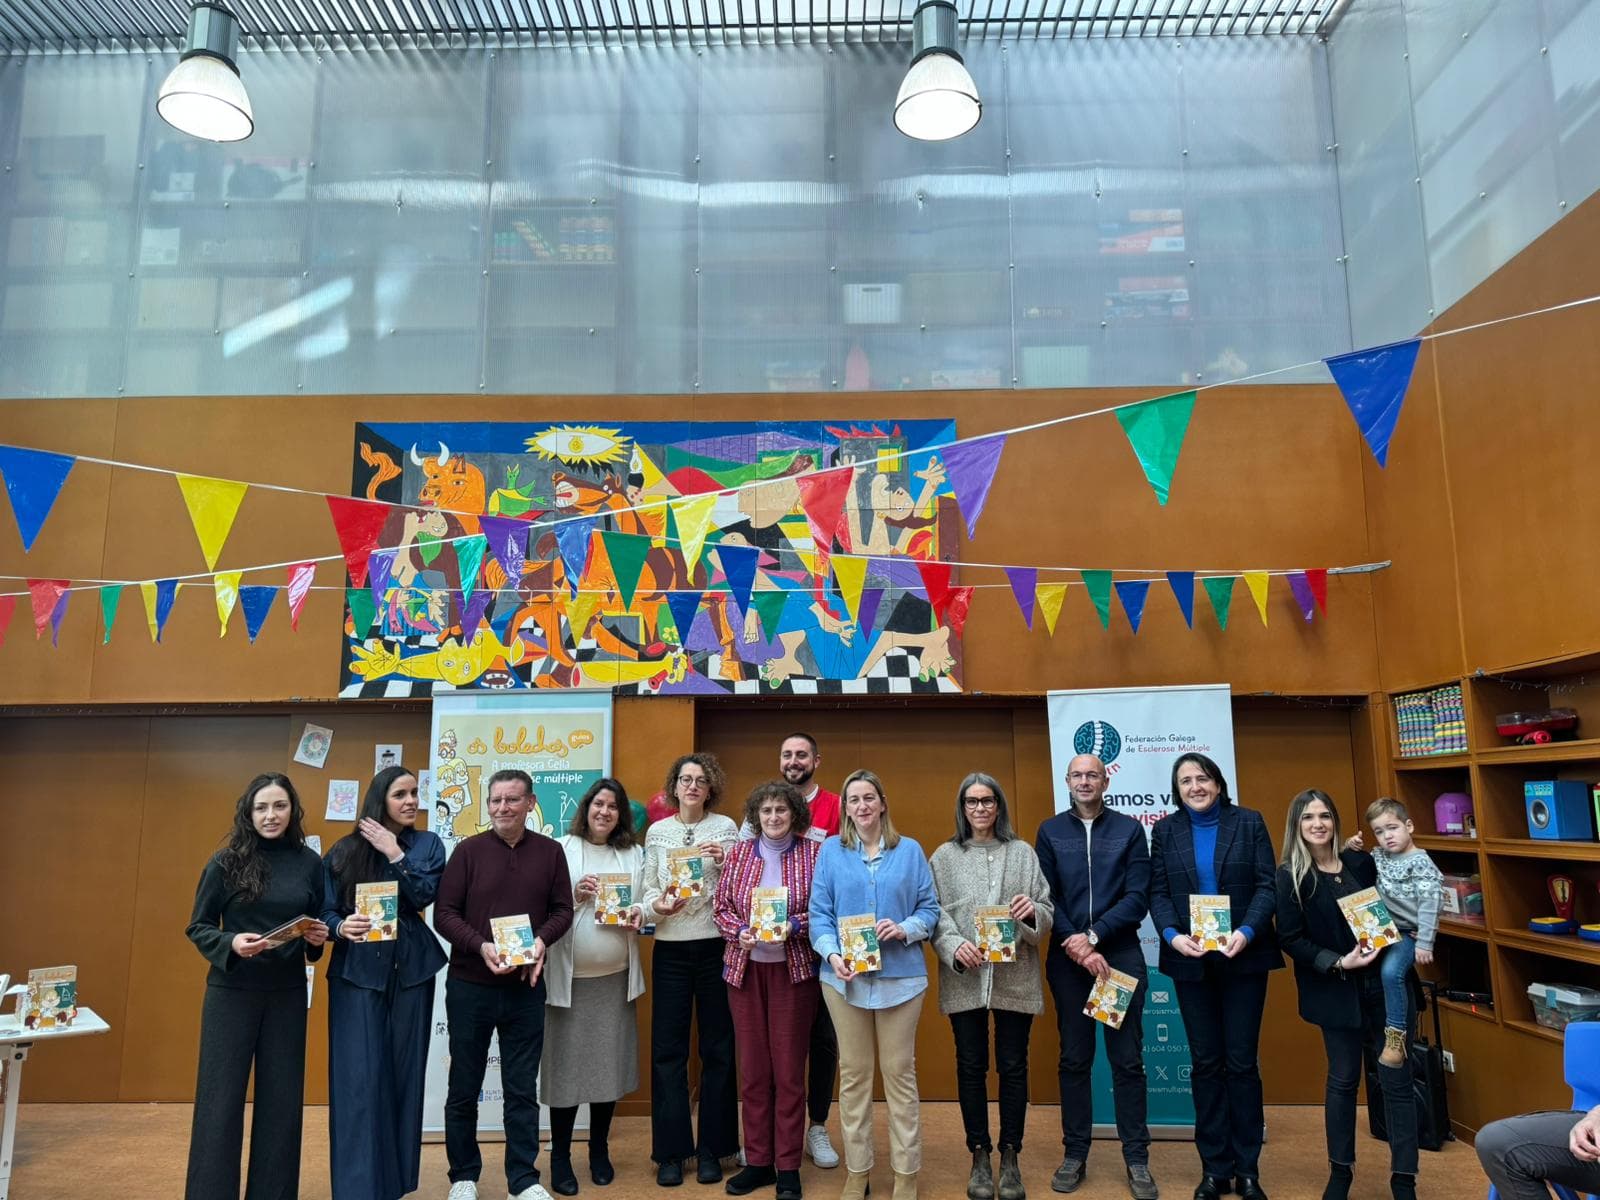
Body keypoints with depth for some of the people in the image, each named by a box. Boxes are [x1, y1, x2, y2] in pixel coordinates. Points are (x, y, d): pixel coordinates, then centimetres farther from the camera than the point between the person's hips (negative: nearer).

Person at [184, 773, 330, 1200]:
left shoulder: (310, 863, 1)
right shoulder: (226, 862, -6)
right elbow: (198, 927, -1)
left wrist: (318, 937, -10)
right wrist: (231, 943, -20)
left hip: (288, 994, 2)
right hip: (231, 991, -2)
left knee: (281, 1098, 9)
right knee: (221, 1097, 3)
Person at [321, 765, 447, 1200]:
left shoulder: (428, 844, 4)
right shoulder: (345, 850, 2)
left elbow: (426, 896, -10)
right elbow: (326, 911, 1)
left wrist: (394, 852, -12)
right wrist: (342, 928, -20)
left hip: (411, 968, 1)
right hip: (357, 970, -1)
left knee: (404, 1071, 6)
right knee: (360, 1076, -4)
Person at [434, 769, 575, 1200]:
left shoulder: (550, 852, 1)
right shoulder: (468, 850, -4)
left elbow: (562, 909, 4)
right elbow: (444, 913, -7)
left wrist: (542, 940, -16)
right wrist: (481, 947, -20)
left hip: (526, 988, 1)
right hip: (469, 986, -1)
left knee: (522, 1088, 9)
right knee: (464, 1086, 11)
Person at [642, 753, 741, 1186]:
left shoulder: (726, 828, 0)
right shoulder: (657, 832, 6)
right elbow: (648, 891, 5)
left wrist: (725, 862, -18)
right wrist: (657, 905, -16)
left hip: (716, 946, -1)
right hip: (671, 948, 1)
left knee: (718, 1049, 7)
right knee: (668, 1050, 4)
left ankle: (712, 1148, 20)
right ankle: (671, 1150, 16)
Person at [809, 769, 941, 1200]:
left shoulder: (910, 850, 4)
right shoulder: (831, 851, 3)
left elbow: (930, 908, 4)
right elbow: (819, 912, 0)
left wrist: (905, 929, -16)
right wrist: (832, 955, -15)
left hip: (900, 975, 0)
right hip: (845, 977, 1)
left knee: (900, 1072, 6)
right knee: (853, 1074, 9)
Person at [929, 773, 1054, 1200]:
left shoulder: (1023, 853, 5)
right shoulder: (944, 856, 3)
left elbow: (1048, 911, 4)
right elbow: (933, 913, -1)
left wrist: (1033, 911, -18)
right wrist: (954, 945, -17)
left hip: (1015, 977, 0)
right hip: (964, 979, 0)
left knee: (1013, 1067, 7)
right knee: (971, 1067, 8)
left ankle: (1010, 1157, 22)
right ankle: (980, 1157, 22)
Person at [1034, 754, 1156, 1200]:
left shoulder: (1130, 829, 3)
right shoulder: (1050, 832, 5)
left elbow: (1137, 897, -5)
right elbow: (1046, 897, 0)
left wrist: (1094, 936, -14)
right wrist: (1077, 946, -11)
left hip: (1121, 954, -1)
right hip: (1067, 958, 1)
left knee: (1128, 1059, 4)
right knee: (1074, 1059, 7)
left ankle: (1137, 1159, 14)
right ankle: (1074, 1154, 17)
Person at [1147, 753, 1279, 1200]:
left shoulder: (1249, 823, 2)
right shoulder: (1165, 830, 6)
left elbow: (1267, 886, -4)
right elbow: (1157, 892, 2)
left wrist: (1246, 932, -19)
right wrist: (1173, 936, -15)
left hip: (1244, 957, -1)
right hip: (1190, 961, 1)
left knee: (1242, 1062, 4)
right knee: (1206, 1063, 7)